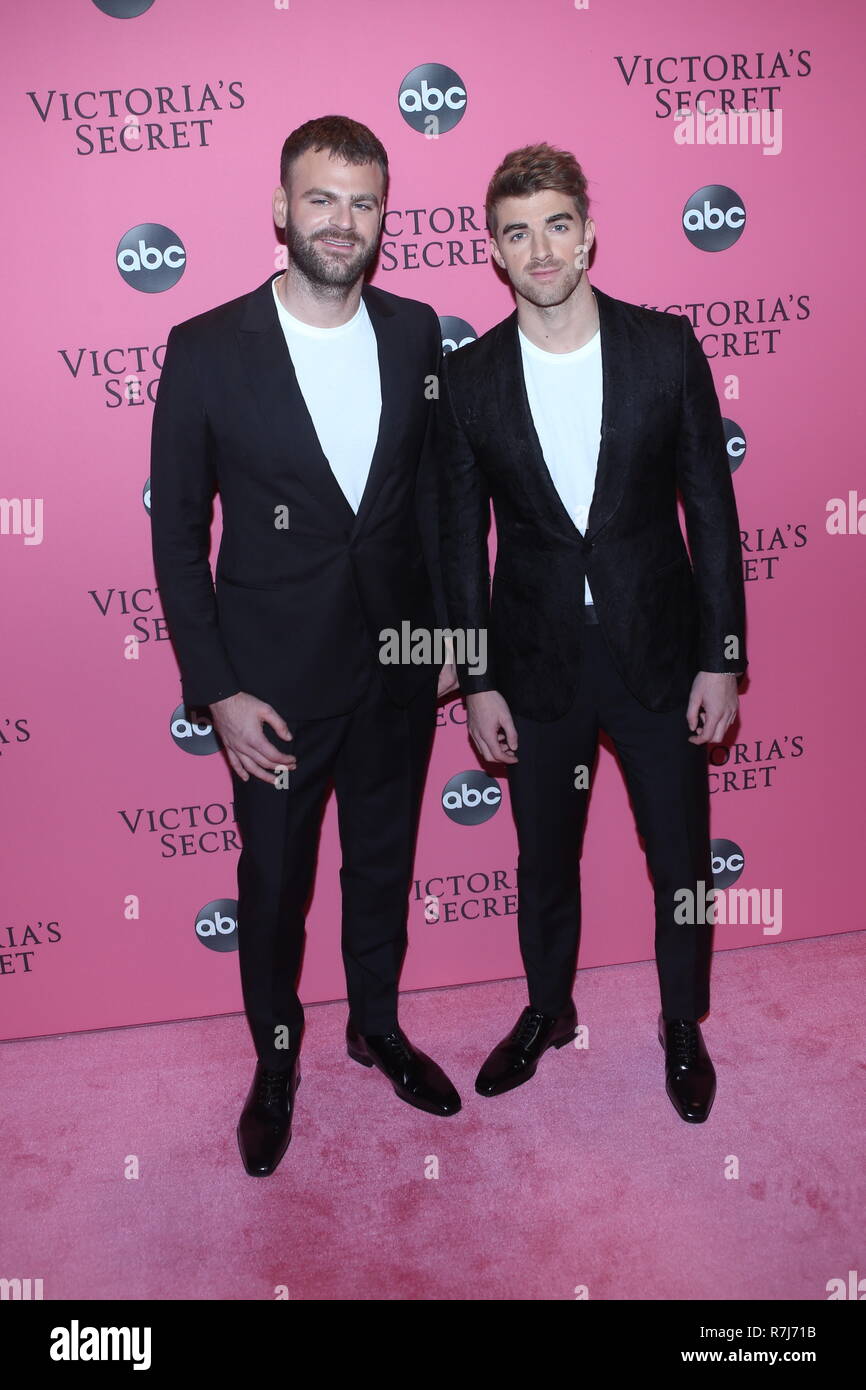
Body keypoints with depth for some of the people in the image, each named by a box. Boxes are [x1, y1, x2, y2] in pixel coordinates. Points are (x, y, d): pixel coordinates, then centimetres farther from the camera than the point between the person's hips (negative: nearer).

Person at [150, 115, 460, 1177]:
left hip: (399, 663, 3)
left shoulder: (414, 332, -1)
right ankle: (275, 1059, 38)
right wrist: (218, 690, -11)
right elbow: (177, 532, -8)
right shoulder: (207, 349, -11)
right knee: (273, 881, 13)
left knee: (384, 861, 20)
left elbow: (432, 487, 8)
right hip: (277, 680, -3)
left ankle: (378, 1024, 43)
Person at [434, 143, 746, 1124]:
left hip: (658, 649, 0)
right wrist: (478, 682, -1)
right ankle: (547, 1012, 41)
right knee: (543, 857, 16)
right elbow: (462, 540, 1)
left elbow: (710, 508, -2)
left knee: (681, 859, 11)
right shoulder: (467, 379, -4)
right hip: (538, 662, 1)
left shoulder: (666, 347, -5)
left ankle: (683, 1027, 36)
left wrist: (722, 656, -5)